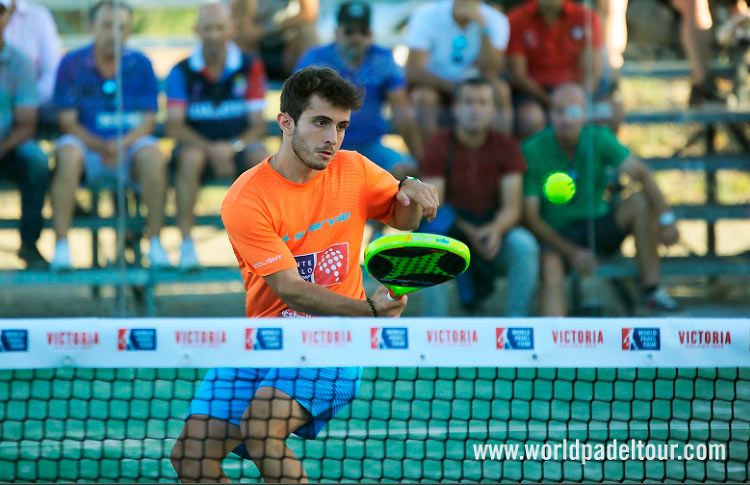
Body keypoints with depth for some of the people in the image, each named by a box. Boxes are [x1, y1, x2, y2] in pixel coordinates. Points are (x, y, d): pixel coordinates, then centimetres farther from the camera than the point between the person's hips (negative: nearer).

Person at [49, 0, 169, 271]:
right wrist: (100, 147, -19)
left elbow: (148, 120, 1)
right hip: (88, 145, -1)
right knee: (68, 152, -33)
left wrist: (122, 144, -18)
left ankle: (155, 244, -25)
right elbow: (68, 122, -2)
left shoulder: (140, 65, 4)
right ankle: (61, 246, -34)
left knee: (152, 154, -32)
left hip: (130, 144, 1)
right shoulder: (71, 65, 1)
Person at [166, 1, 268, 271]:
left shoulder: (250, 67, 1)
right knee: (191, 157, -36)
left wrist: (234, 147, -21)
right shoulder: (183, 72, -1)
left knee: (261, 156, -32)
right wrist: (211, 149, -23)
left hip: (238, 149, 1)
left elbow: (258, 125, -2)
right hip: (198, 144, -1)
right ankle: (186, 246, -37)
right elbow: (174, 126, -8)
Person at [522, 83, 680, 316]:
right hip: (557, 234, -4)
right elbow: (530, 216, -12)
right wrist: (571, 251, -19)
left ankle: (652, 288, -17)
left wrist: (665, 218, -31)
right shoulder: (532, 151, -13)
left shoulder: (599, 138, -6)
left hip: (599, 224, 4)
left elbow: (641, 174, -15)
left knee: (641, 202, -19)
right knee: (551, 265, -36)